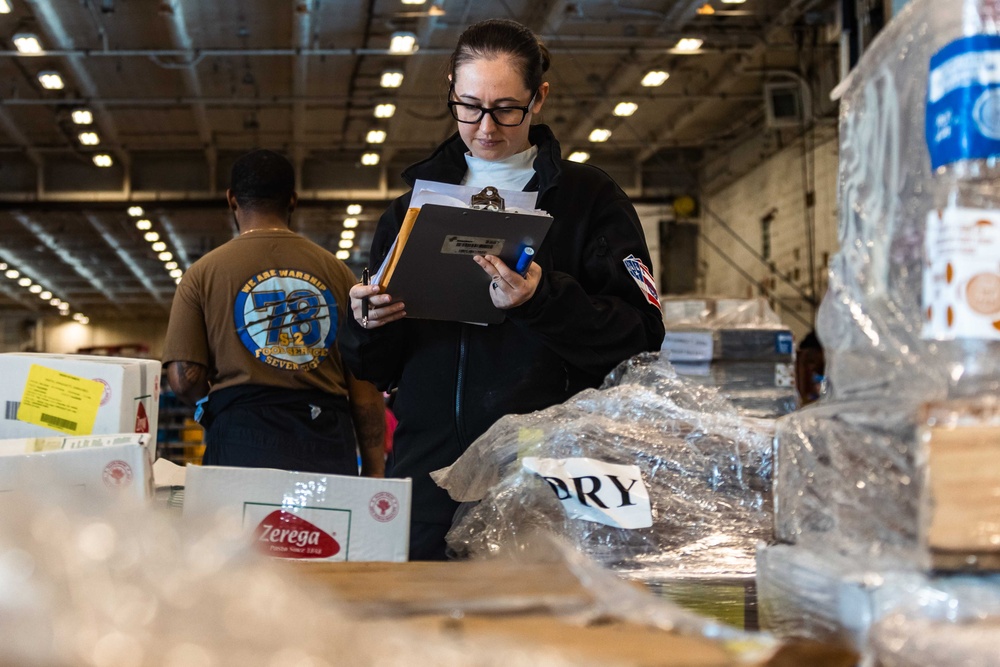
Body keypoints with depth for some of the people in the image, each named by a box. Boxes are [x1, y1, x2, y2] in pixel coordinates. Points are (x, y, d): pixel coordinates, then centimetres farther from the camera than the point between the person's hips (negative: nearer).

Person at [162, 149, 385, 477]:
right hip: (328, 443, 1)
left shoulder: (203, 273, 7)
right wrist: (375, 471, 9)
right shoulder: (336, 271, 11)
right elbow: (365, 383, 7)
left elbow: (184, 380, -1)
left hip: (243, 441, -1)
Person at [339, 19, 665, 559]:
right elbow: (376, 371, 16)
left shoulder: (590, 199, 5)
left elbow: (640, 340, -5)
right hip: (429, 470, 3)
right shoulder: (415, 204, 15)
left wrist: (543, 301, -20)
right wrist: (368, 325, -7)